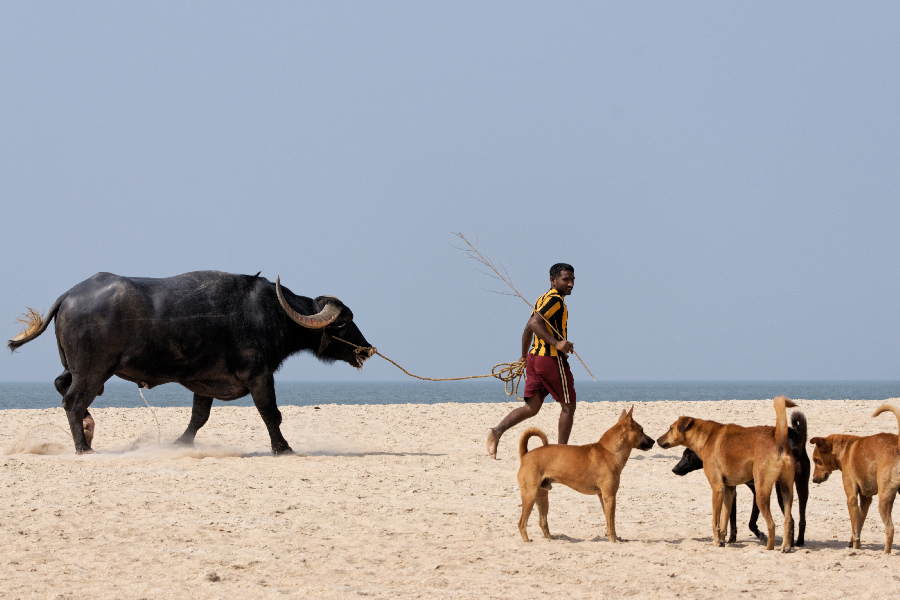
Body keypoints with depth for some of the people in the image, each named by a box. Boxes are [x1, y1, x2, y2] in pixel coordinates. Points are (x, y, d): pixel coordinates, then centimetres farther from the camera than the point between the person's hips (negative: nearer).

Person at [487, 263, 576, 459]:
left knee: (531, 407, 7)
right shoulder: (555, 300, -13)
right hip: (552, 360, -9)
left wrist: (524, 356, 34)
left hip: (535, 358, 9)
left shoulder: (543, 299, 18)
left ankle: (497, 430, -11)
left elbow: (529, 328, 24)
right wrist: (556, 343, -32)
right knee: (568, 406, 6)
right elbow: (534, 323, -26)